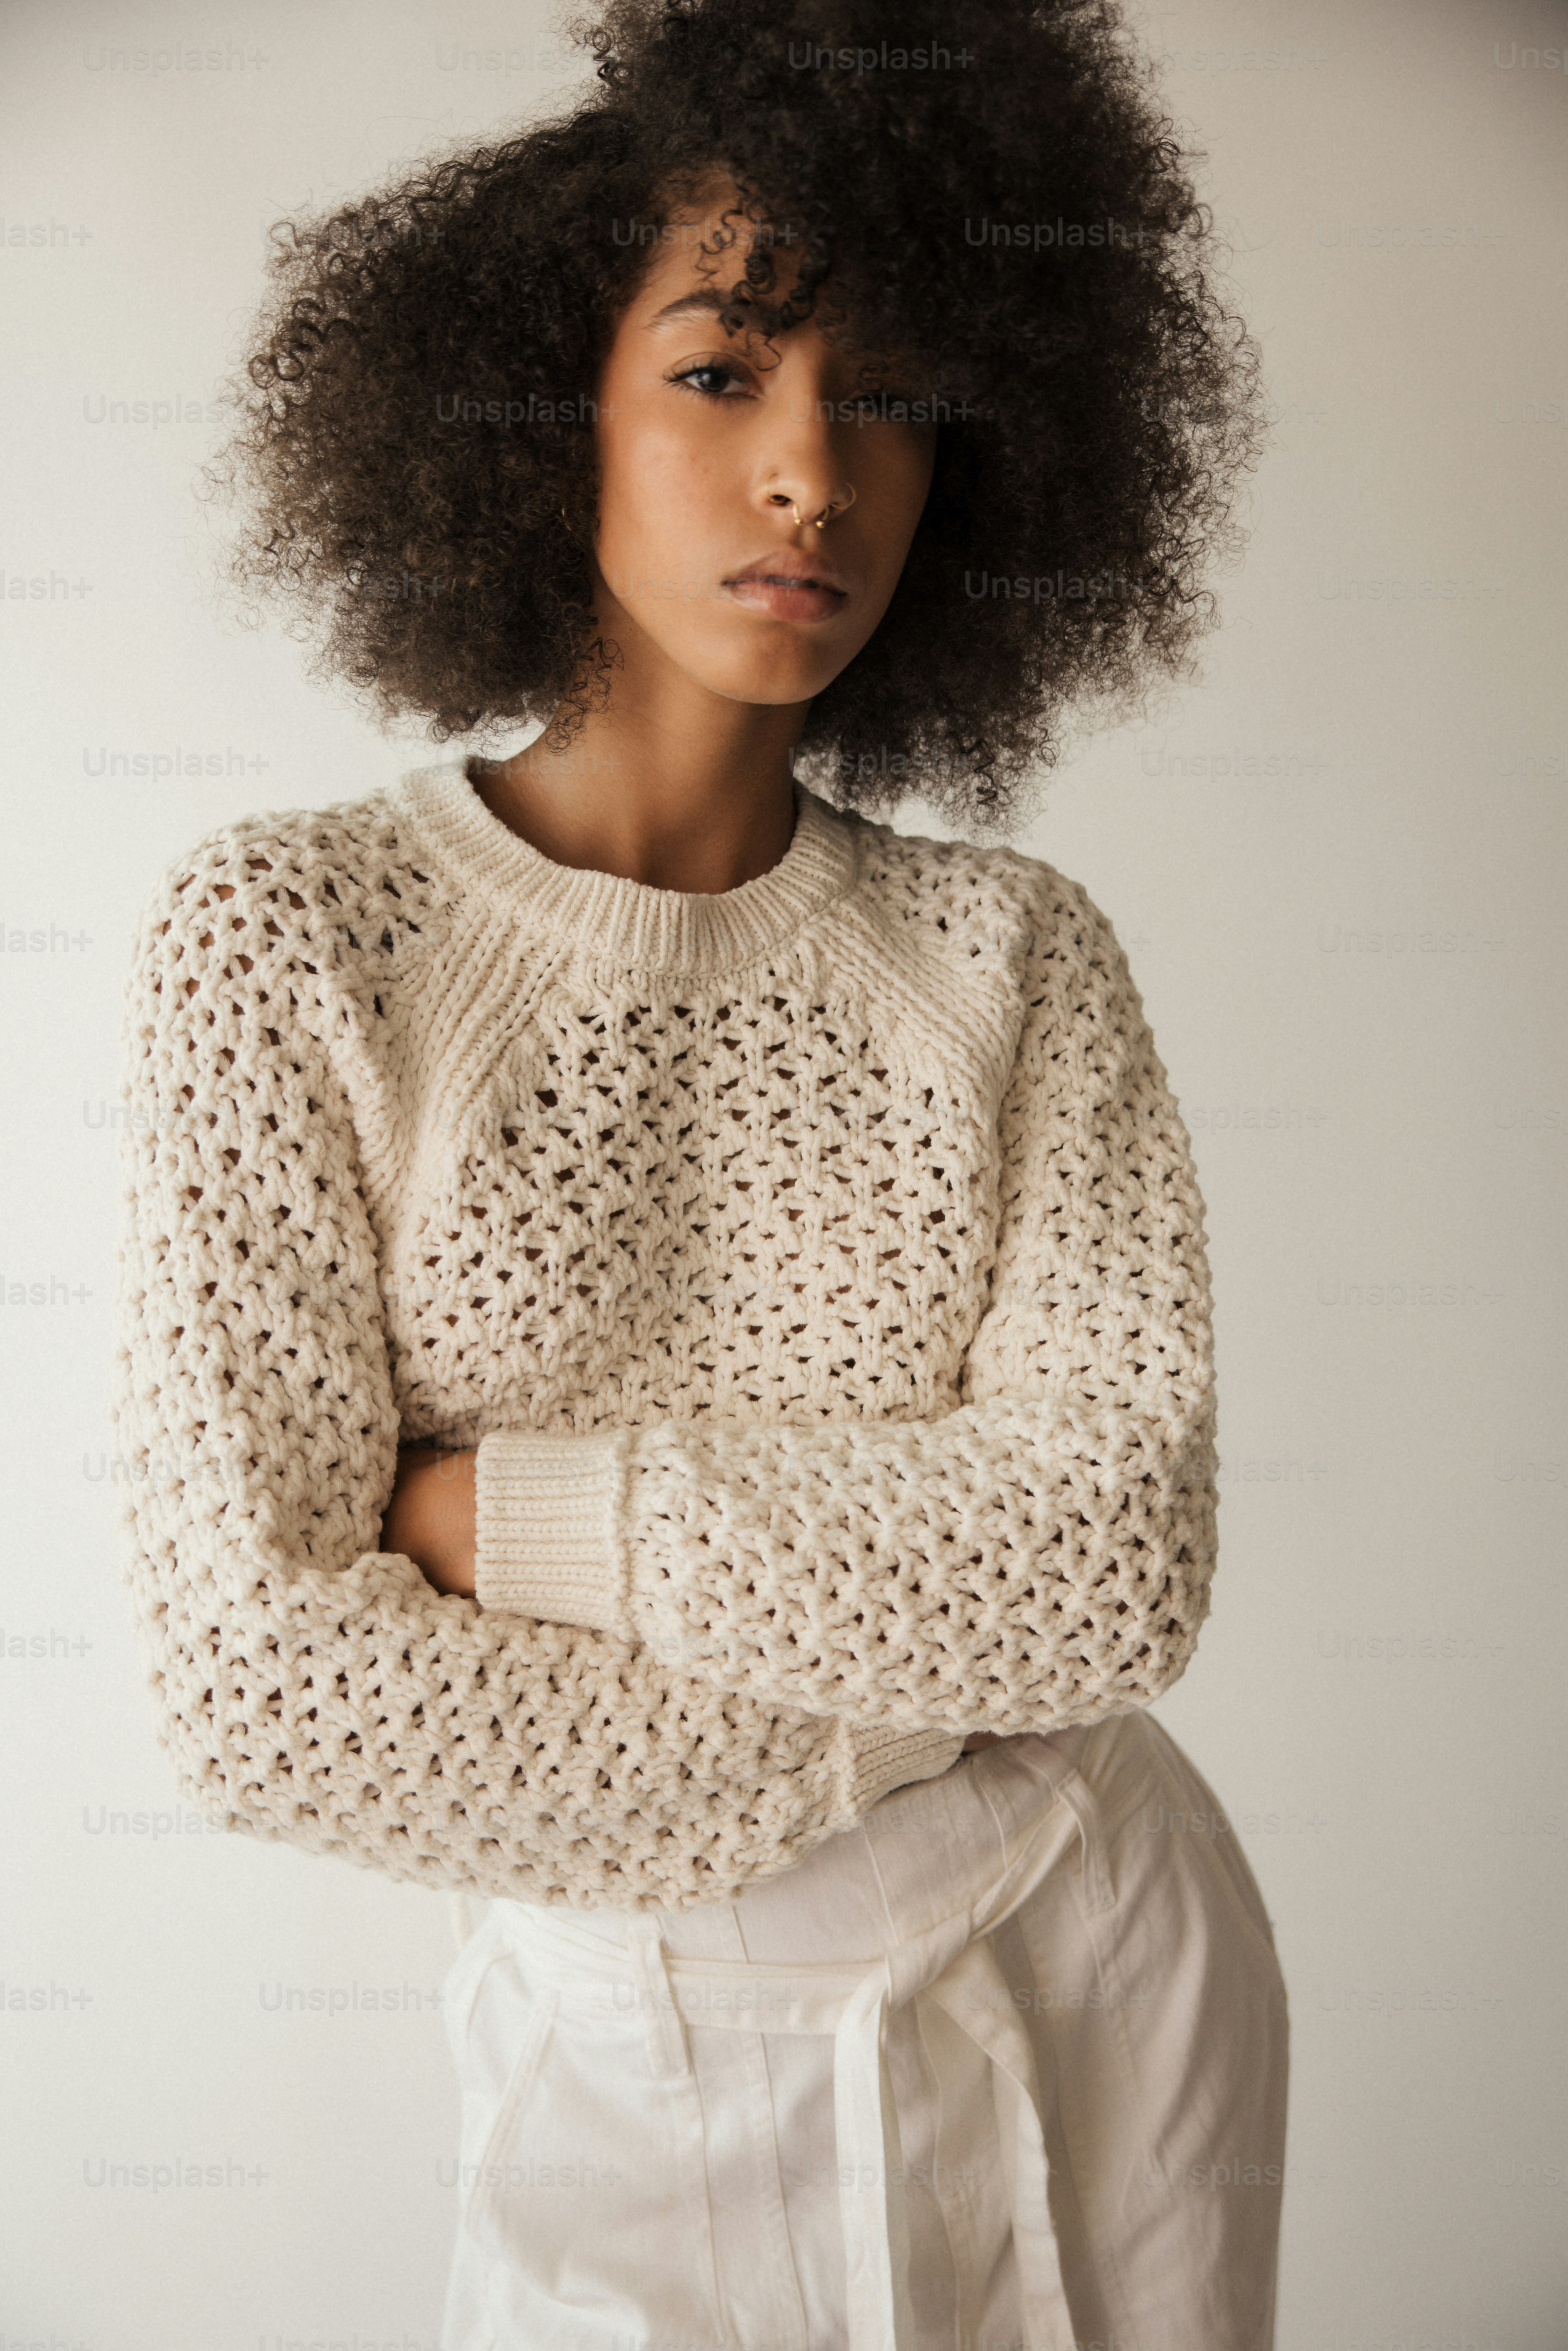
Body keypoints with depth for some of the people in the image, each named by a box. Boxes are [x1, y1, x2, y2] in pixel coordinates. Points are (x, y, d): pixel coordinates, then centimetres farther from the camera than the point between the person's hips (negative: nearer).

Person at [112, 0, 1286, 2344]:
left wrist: (500, 1509, -20)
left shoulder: (1017, 955, -7)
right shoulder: (290, 938, -14)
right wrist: (915, 1709, -15)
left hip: (1103, 1993, 3)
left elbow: (1119, 1557, -17)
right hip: (644, 2056, -2)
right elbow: (263, 1678, -20)